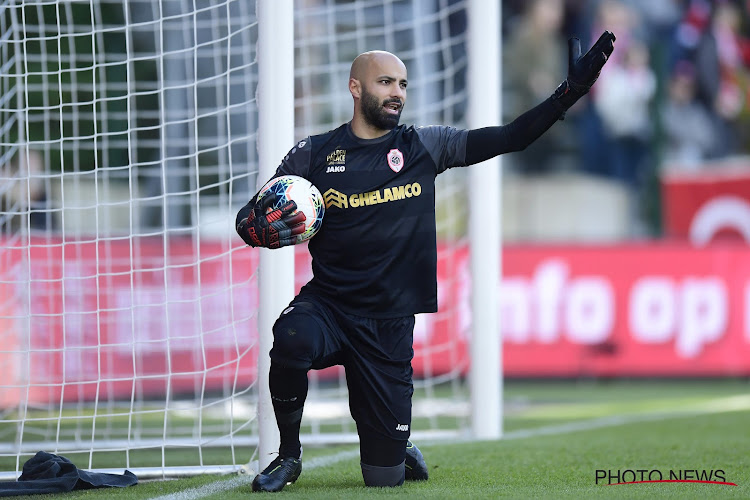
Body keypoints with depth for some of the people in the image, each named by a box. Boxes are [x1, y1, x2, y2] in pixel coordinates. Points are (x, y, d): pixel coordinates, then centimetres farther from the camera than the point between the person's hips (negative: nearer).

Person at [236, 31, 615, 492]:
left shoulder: (424, 146, 4)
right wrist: (268, 230, -19)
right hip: (327, 303, -1)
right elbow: (248, 220, 6)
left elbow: (510, 138, 0)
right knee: (293, 340, -38)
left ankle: (399, 451, 41)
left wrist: (571, 91, -10)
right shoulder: (312, 155, 2)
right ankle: (289, 455, -11)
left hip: (389, 326, 1)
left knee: (385, 477, -1)